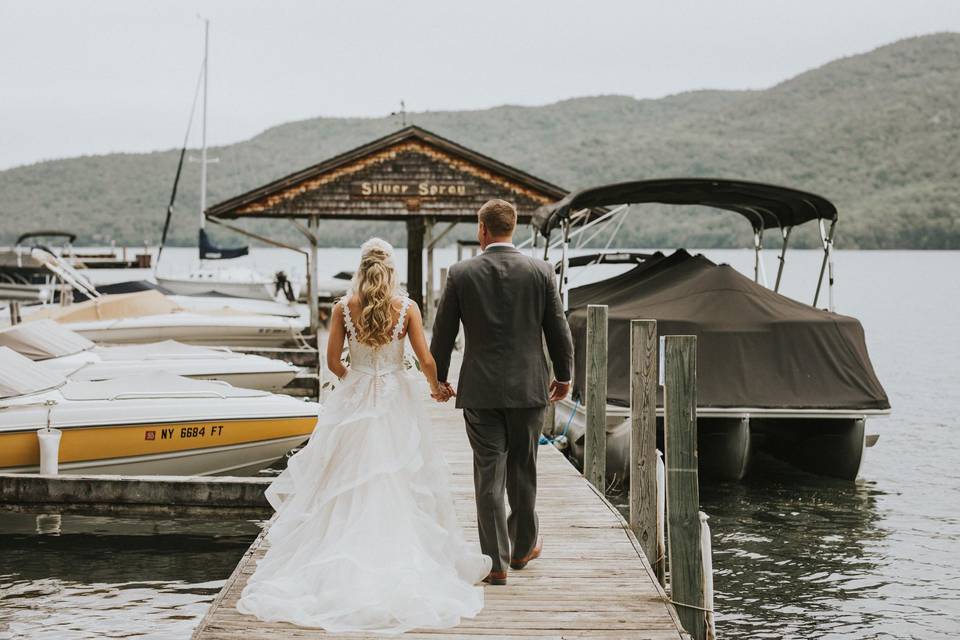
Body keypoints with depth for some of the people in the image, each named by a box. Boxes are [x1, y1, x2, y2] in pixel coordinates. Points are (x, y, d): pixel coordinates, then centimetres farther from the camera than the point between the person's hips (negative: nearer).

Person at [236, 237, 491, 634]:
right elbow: (426, 360, -5)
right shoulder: (407, 307, -6)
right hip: (397, 402, -1)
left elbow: (333, 360, 0)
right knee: (398, 483, 6)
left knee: (347, 485, 8)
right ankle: (405, 563, 6)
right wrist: (436, 388, 15)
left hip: (353, 403, 1)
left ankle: (344, 568, 9)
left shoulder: (344, 307, -4)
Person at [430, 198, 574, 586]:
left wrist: (439, 378, 16)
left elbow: (443, 333, 1)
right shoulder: (541, 272, -3)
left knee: (488, 475, 2)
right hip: (529, 387, 1)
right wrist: (564, 375, 17)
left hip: (480, 390, -1)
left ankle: (496, 562, 2)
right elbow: (558, 330, 2)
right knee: (523, 470, 16)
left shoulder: (461, 274, -4)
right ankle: (523, 546, 31)